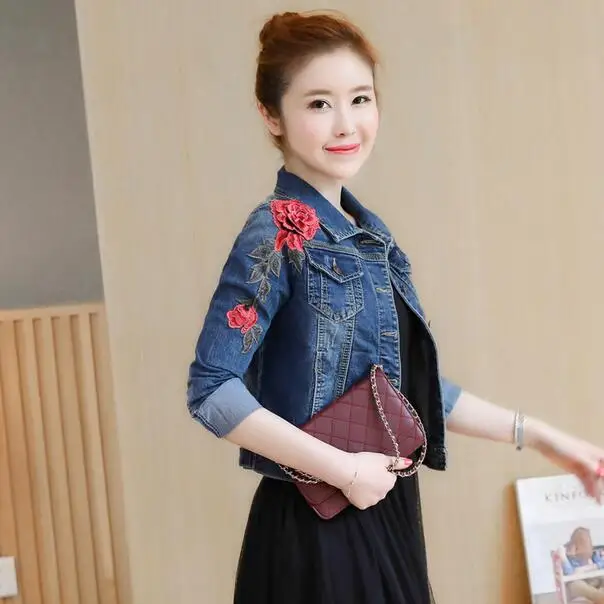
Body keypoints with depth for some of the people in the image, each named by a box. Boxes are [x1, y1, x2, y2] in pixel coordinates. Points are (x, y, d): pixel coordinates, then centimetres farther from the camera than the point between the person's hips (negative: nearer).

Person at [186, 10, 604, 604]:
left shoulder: (370, 234, 7)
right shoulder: (277, 232, -16)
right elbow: (211, 390, -21)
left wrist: (533, 434, 14)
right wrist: (344, 469, -20)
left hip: (387, 510, 7)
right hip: (316, 525, -7)